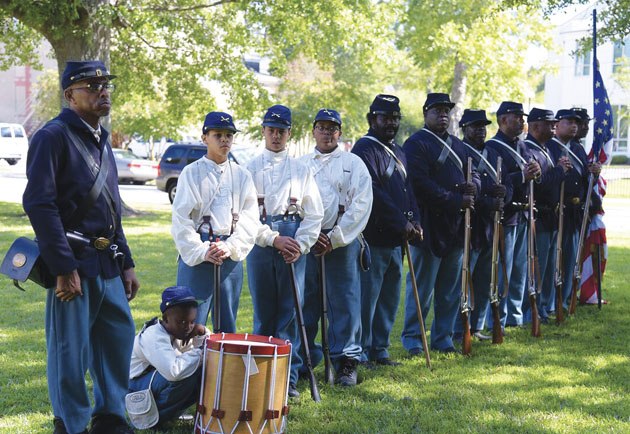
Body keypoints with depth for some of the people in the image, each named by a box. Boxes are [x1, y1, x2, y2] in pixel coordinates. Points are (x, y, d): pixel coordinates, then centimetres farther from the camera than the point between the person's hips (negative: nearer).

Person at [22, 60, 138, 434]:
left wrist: (126, 263, 17)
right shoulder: (54, 136, -9)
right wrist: (63, 268, -20)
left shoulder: (101, 140, 17)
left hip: (107, 263, 9)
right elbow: (40, 204, -17)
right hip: (75, 263, -8)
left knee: (120, 337, 13)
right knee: (71, 349, -2)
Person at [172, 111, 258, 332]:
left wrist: (230, 248, -11)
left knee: (228, 324, 8)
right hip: (195, 255, -3)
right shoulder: (192, 172, 2)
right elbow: (181, 219, -4)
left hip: (232, 257, 3)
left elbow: (250, 219, 4)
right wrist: (201, 251, -14)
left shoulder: (242, 175, 11)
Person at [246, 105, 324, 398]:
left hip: (294, 244, 1)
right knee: (263, 310, 4)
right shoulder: (250, 169, 7)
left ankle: (288, 378, 4)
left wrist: (300, 245, -6)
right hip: (260, 242, 0)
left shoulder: (301, 170, 11)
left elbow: (314, 213, 7)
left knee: (291, 310, -2)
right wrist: (273, 239, -11)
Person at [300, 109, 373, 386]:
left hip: (342, 242, -2)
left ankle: (346, 362, 2)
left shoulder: (353, 164, 6)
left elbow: (360, 206, -3)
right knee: (305, 301, 4)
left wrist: (334, 239, -9)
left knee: (344, 301, -3)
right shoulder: (301, 164, 14)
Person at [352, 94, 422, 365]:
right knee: (366, 297, -4)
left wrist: (414, 220, 1)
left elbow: (408, 190, 19)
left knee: (389, 298, 14)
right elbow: (373, 192, -20)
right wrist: (402, 223, -19)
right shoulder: (365, 149, -10)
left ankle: (379, 350, 23)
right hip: (373, 239, -9)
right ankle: (360, 352, 5)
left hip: (395, 241, 9)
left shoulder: (398, 152, 18)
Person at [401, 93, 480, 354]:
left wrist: (473, 185, -4)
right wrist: (457, 201, -19)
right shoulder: (415, 144, -7)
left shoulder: (458, 145, 18)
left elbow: (473, 174, 21)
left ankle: (443, 337, 20)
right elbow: (421, 185, -17)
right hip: (429, 224, -7)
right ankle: (412, 337, 10)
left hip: (455, 226, 7)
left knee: (450, 287, 11)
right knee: (422, 286, -1)